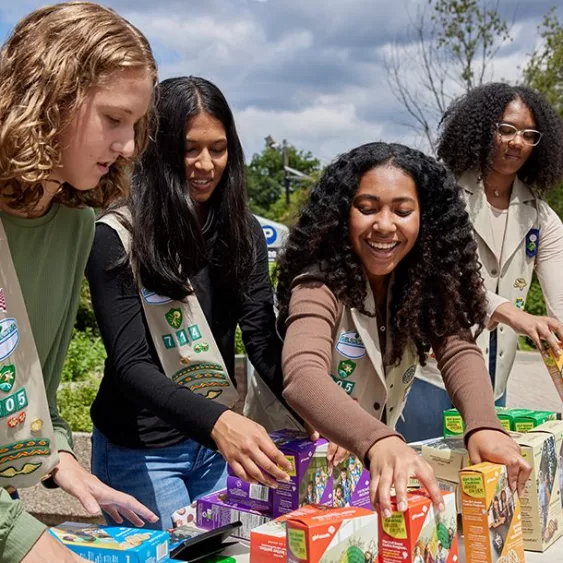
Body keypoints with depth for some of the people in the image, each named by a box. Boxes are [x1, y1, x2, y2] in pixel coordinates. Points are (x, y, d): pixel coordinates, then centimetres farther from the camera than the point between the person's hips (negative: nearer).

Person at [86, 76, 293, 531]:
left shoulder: (242, 232, -2)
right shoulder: (118, 238, -17)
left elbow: (263, 339, -8)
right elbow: (130, 365, -23)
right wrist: (217, 421, -40)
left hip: (218, 441, 5)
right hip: (139, 449, -5)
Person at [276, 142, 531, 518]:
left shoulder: (427, 279, -7)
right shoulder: (320, 284, -23)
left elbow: (458, 350, -17)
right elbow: (303, 378, -38)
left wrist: (484, 425, -37)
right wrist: (379, 443, -54)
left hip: (386, 451, 4)